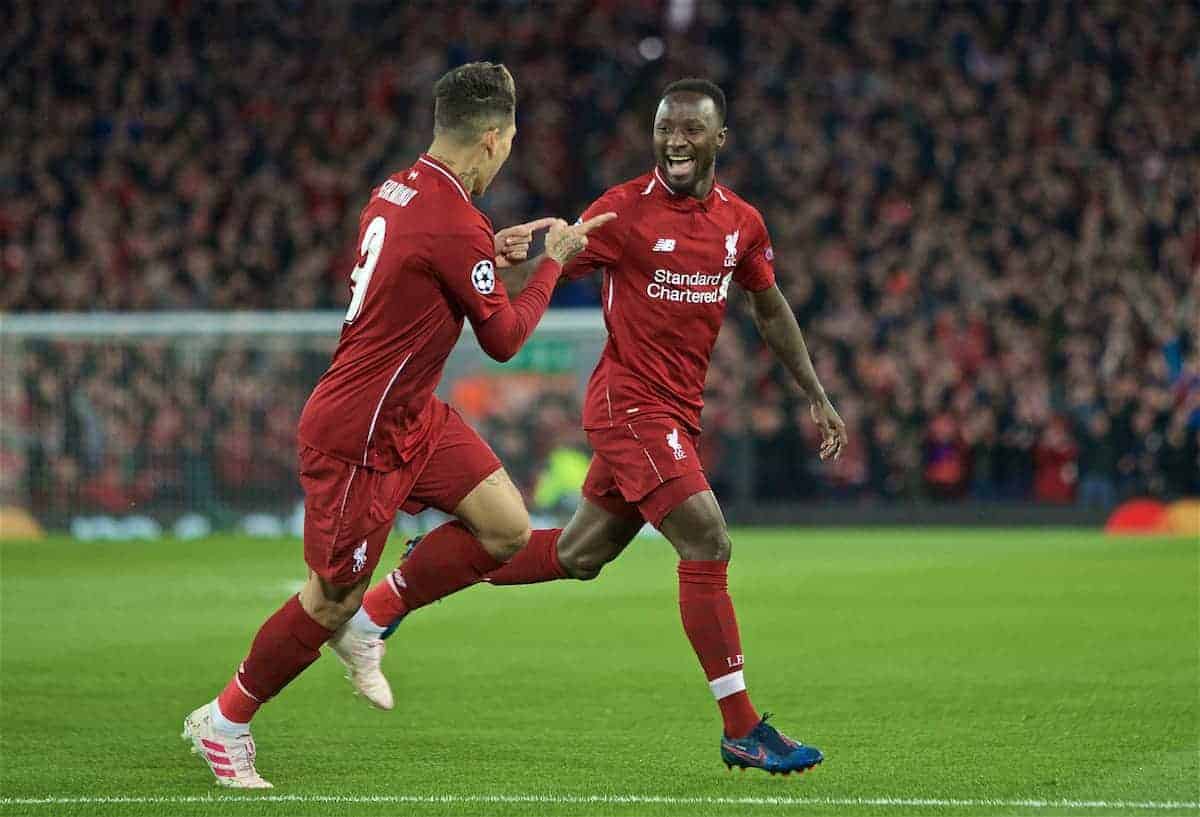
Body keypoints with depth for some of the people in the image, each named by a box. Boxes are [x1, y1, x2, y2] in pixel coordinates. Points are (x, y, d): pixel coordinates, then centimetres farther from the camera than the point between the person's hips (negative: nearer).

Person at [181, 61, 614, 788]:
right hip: (360, 436, -9)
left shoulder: (400, 191, 3)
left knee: (508, 529, 3)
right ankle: (223, 723, 20)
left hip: (413, 416, 9)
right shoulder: (457, 226, -25)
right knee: (331, 600, 3)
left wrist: (496, 252, 11)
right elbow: (504, 338, -13)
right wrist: (552, 262, -1)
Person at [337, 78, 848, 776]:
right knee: (708, 543, -16)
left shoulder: (742, 222, 7)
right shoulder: (624, 210, -11)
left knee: (577, 556, 12)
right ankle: (743, 730, -9)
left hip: (678, 414, 7)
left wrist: (817, 397, 21)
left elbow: (770, 309, 21)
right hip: (631, 403, -7)